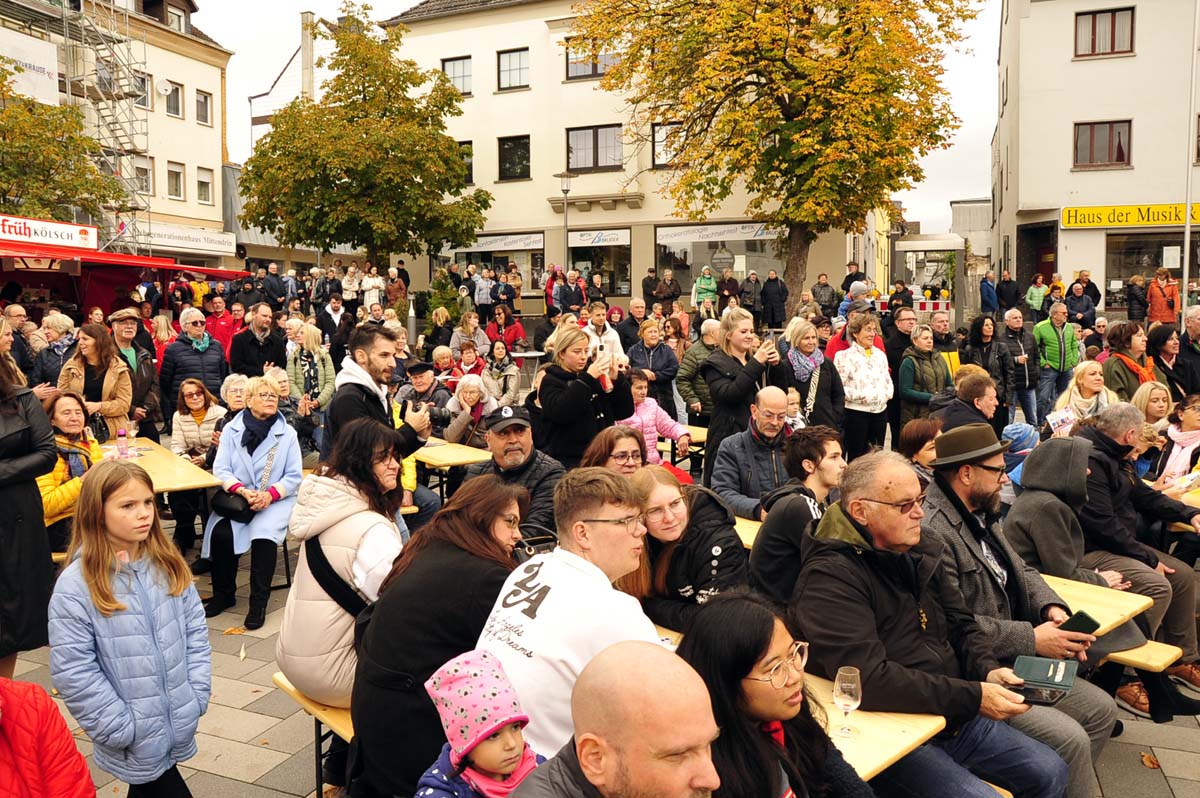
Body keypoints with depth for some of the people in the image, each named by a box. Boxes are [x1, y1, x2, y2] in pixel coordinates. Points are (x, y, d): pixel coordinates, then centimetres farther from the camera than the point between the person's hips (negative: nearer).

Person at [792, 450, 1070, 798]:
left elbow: (962, 625, 17)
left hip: (955, 718, 9)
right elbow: (868, 680, -31)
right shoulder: (829, 579, -22)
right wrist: (973, 696, -25)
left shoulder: (916, 559, 9)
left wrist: (988, 669, -6)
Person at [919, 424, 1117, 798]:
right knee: (1069, 739, -17)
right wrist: (1032, 639, -18)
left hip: (1012, 661, 11)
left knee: (1101, 709, 11)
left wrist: (1052, 607, -1)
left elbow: (1020, 571, 20)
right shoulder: (930, 531, -24)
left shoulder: (980, 515, 11)